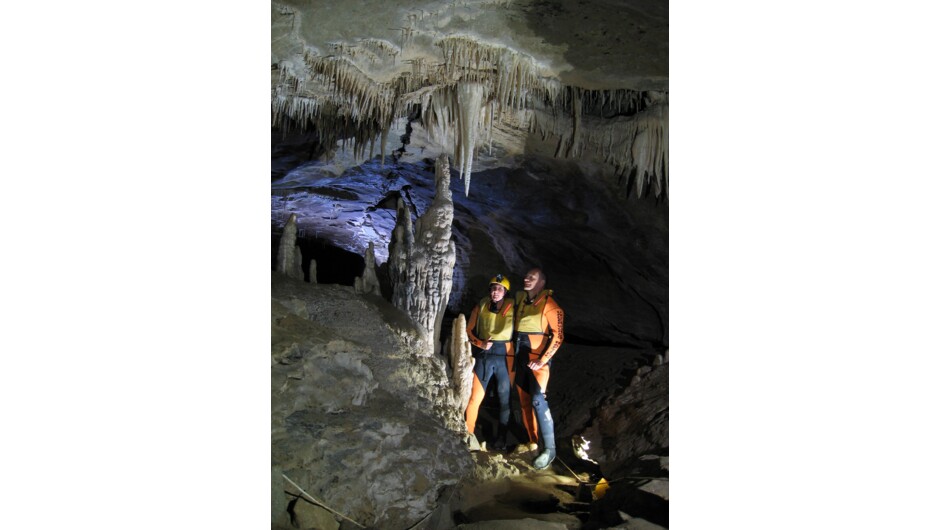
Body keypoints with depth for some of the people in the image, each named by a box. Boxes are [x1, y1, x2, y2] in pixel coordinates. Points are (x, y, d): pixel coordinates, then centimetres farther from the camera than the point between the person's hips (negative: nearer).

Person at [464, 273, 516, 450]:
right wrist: (480, 344, -8)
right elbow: (469, 330, 8)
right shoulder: (481, 307, 3)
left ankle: (501, 438, 20)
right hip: (483, 356, 1)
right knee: (475, 397, -1)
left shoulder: (513, 309, -1)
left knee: (505, 399, 6)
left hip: (505, 357, -1)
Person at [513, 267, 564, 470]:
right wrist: (514, 353, 12)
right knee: (525, 401, 9)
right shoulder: (520, 299, 11)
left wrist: (543, 360, -16)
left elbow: (558, 335, -13)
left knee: (538, 401, -16)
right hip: (520, 359, 7)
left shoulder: (548, 304, -9)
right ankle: (532, 442, 20)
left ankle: (549, 448, -11)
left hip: (537, 360, -7)